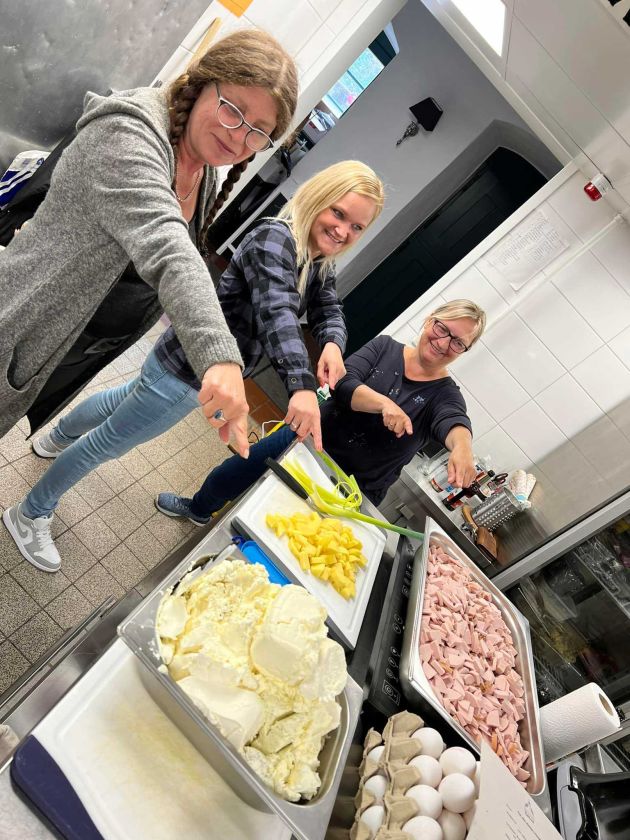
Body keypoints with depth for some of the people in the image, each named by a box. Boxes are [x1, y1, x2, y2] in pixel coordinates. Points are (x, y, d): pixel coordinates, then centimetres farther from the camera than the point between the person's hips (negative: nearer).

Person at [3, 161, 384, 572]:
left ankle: (55, 440, 60)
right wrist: (303, 386, -54)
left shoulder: (320, 265, 3)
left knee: (121, 402, 31)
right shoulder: (275, 238, -26)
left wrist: (333, 343, -22)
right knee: (107, 441, 6)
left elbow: (329, 312, 2)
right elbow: (277, 312, -41)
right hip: (188, 371, -10)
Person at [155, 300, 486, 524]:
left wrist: (462, 447, -53)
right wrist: (384, 403, -37)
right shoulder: (385, 347, -4)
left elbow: (454, 422, -30)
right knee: (231, 474, 15)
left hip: (354, 486, -2)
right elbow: (344, 383, -19)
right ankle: (198, 509, 47)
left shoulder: (444, 394, -8)